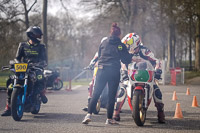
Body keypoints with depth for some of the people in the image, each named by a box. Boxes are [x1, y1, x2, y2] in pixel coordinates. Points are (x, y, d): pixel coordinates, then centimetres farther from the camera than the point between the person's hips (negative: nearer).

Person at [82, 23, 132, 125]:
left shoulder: (103, 43, 11)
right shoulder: (121, 45, 2)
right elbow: (127, 60, 4)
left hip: (101, 70, 2)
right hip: (114, 72, -2)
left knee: (96, 94, 1)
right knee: (111, 96, 5)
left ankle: (88, 115, -12)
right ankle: (109, 119, 6)